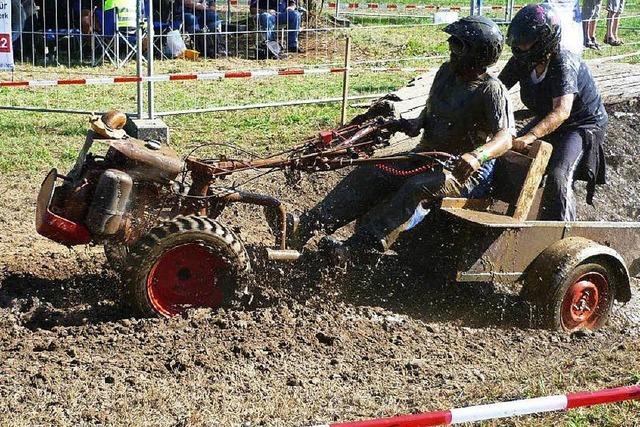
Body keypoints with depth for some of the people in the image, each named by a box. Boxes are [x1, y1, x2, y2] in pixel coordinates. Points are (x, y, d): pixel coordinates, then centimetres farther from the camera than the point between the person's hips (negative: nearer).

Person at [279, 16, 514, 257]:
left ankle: (358, 247, -48)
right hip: (427, 156, 7)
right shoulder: (447, 72, 8)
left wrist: (476, 155, -47)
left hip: (467, 170, -7)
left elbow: (504, 137, -27)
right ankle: (306, 226, -25)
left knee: (418, 188, -36)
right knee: (369, 175, -12)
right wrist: (416, 124, 2)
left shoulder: (491, 90, -14)